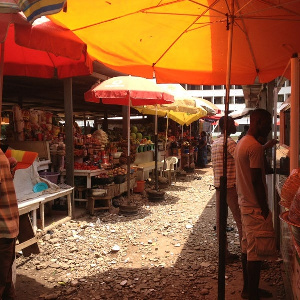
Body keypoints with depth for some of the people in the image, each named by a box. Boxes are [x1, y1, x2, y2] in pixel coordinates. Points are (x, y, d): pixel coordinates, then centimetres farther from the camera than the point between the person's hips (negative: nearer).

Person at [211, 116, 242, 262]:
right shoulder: (229, 142, -13)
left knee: (220, 220, 8)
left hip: (218, 185, 9)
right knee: (241, 220, 0)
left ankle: (224, 252, 15)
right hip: (231, 186, -9)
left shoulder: (215, 143, 15)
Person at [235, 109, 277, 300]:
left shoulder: (243, 142, 12)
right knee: (257, 252, -2)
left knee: (248, 248, 16)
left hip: (246, 204, 10)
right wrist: (264, 209, -17)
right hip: (256, 207, -10)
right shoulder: (255, 146, -19)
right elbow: (256, 181, -21)